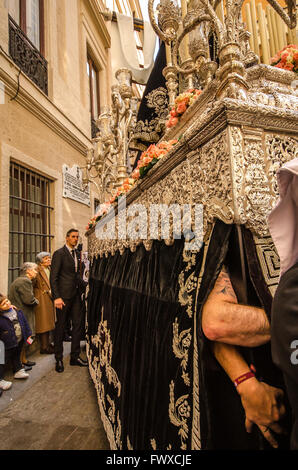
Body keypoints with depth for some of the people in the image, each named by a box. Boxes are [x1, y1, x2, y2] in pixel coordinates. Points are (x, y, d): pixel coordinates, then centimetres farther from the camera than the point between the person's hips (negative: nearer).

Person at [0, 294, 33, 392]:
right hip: (8, 344, -6)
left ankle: (18, 371, 44)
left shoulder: (17, 311, -5)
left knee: (16, 357, 26)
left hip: (20, 341, 6)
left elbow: (24, 323, 6)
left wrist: (28, 335, 9)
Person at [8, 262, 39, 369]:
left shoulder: (20, 280, 16)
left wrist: (34, 300, 8)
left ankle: (23, 360, 29)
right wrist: (36, 301, -4)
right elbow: (29, 299, -26)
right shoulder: (24, 281, -19)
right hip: (22, 315, -11)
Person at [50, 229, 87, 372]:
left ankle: (75, 357, 24)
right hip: (64, 295, -7)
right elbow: (53, 277, -13)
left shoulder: (77, 253, 12)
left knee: (79, 324, 10)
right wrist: (56, 297, -19)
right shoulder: (59, 253, -9)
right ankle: (58, 359, 23)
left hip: (76, 294, 7)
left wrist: (86, 285, 5)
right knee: (60, 327, 6)